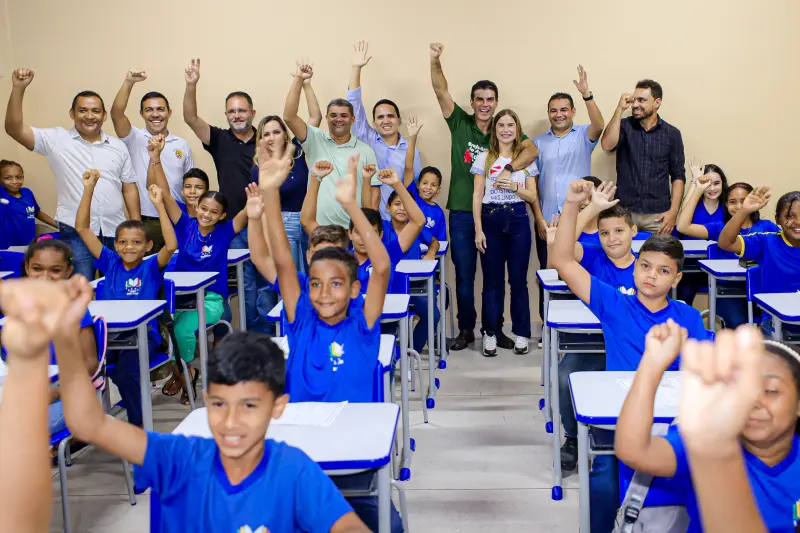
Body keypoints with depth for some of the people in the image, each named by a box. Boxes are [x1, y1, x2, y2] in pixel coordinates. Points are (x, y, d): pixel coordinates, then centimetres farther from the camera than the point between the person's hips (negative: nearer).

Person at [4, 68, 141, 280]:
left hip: (115, 231, 3)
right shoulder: (57, 139, 0)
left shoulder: (118, 146, 9)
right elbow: (14, 129, -10)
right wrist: (18, 89, -21)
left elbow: (129, 188, 11)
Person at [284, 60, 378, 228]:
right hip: (318, 228, 0)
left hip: (354, 229, 0)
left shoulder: (365, 151, 4)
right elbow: (289, 117, -7)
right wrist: (299, 79, -11)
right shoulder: (316, 141, 5)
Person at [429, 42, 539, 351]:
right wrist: (435, 61, -26)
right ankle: (466, 329, 20)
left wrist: (509, 168, -27)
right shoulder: (460, 123, 1)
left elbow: (532, 150, -12)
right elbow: (440, 91, -10)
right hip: (462, 213, 0)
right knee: (464, 275, 6)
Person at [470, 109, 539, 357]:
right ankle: (490, 333, 14)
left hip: (517, 220, 1)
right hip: (491, 220, -1)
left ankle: (521, 333, 15)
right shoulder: (484, 158, 3)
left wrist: (514, 186, -12)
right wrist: (478, 230, -7)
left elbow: (533, 197, 6)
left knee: (518, 279, 4)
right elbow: (477, 196, 0)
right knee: (492, 280, 4)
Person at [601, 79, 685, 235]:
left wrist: (673, 211, -6)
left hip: (658, 214, 0)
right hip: (625, 212, 0)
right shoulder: (624, 126, 3)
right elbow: (607, 145, -18)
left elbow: (678, 175, 4)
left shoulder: (672, 133, 3)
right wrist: (620, 109, -15)